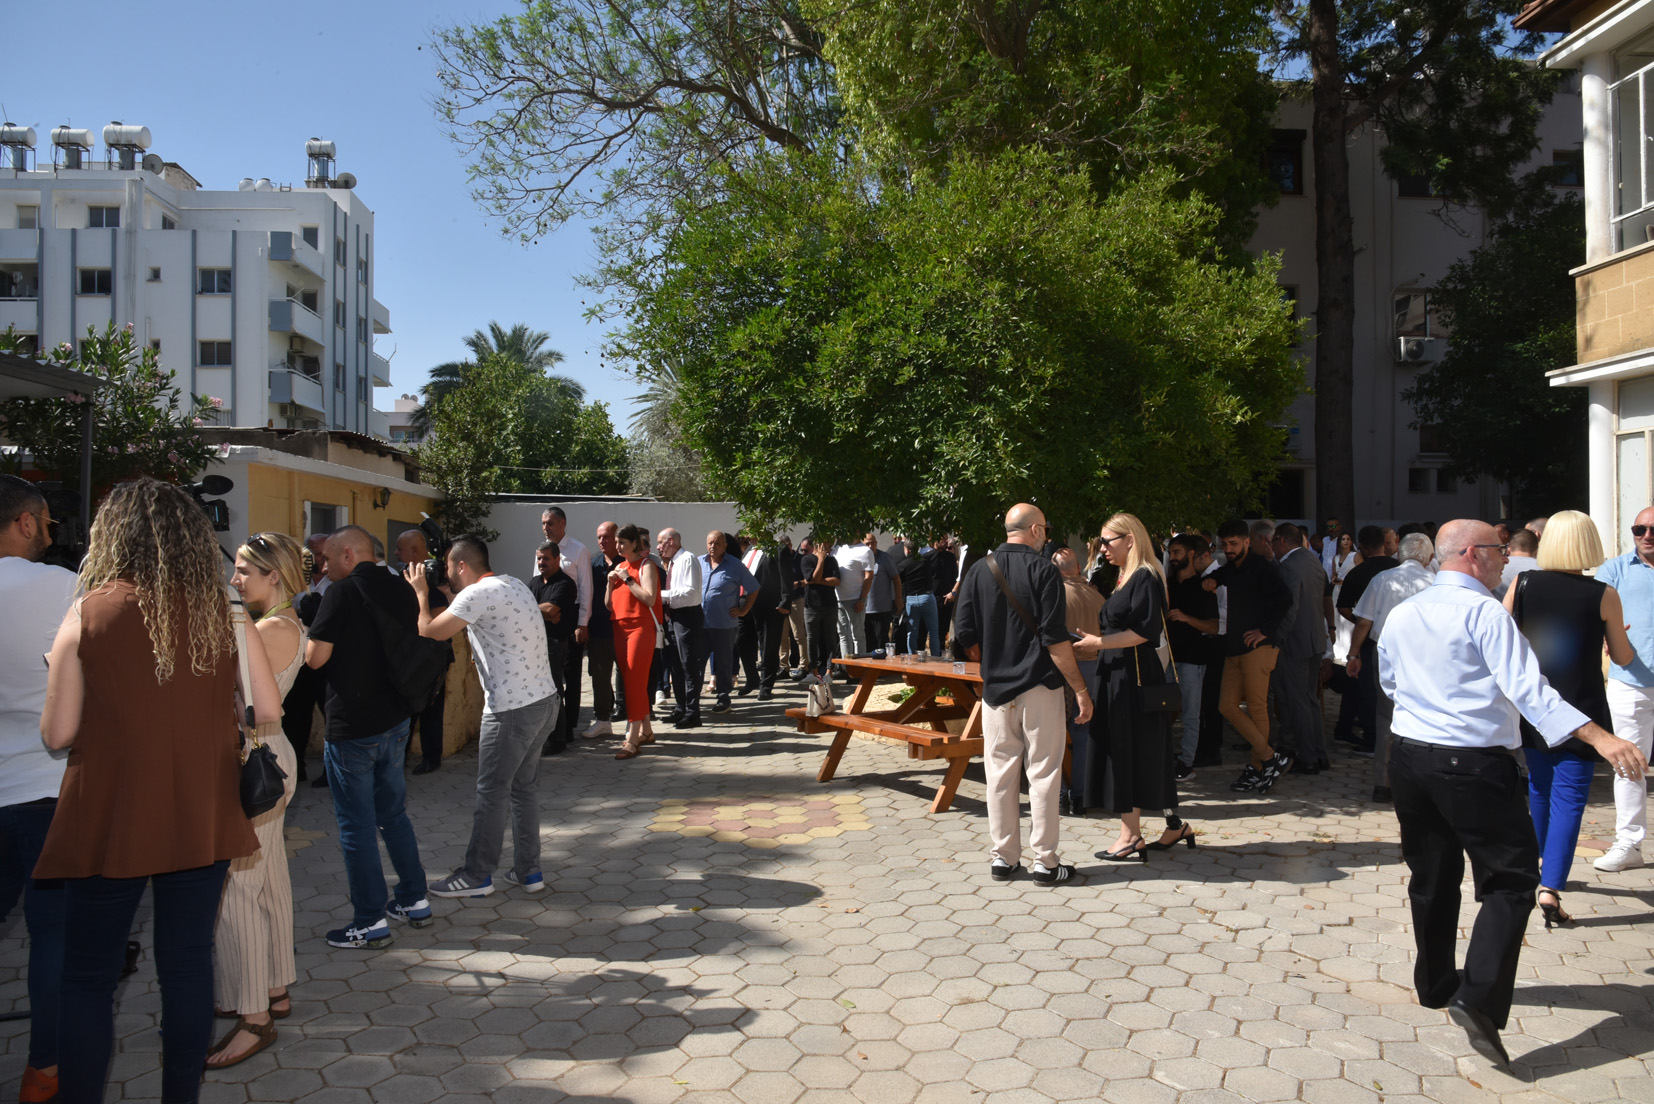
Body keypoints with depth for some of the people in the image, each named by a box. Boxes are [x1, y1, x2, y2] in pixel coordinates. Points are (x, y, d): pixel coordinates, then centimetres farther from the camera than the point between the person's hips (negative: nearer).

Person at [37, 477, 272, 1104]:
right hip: (201, 819, 2)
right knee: (187, 967, 13)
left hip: (109, 821, -2)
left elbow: (57, 734, -6)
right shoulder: (223, 615, -2)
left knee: (87, 978, 12)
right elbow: (268, 712, 0)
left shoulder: (87, 612, -7)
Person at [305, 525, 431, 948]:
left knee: (356, 825, 3)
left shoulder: (342, 593, -14)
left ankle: (370, 922, 10)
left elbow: (315, 658, -16)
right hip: (395, 719, 7)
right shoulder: (402, 590, 7)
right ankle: (414, 900, 27)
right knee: (394, 812, 19)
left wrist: (304, 638, 4)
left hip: (351, 727, -7)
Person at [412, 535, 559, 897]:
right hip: (545, 700, 9)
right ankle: (528, 871, 23)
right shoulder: (514, 584, 13)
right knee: (523, 788, 17)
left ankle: (476, 877, 16)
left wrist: (421, 593, 5)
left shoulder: (478, 594, -14)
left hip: (512, 710, -9)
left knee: (491, 794, 4)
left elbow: (430, 631, -10)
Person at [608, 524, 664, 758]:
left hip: (641, 627, -7)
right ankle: (646, 731, 20)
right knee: (630, 681, 9)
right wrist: (610, 582, 1)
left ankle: (632, 740, -12)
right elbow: (608, 604, 16)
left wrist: (627, 579, -15)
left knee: (635, 682, -11)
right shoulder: (619, 567, 16)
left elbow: (649, 599, -17)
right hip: (620, 627, 7)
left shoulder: (646, 565, -4)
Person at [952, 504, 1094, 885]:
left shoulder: (978, 571, 3)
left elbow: (964, 635, 2)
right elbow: (1055, 639, -14)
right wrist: (1080, 689, -9)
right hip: (1039, 686, -4)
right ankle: (1045, 861, 9)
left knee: (1000, 774, 10)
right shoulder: (1042, 570, -10)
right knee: (1043, 774, 4)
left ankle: (1004, 858, 17)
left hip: (996, 687, 4)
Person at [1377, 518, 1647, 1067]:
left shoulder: (1400, 615, 8)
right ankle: (1479, 998, -8)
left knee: (1432, 875, 19)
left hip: (1409, 756, 7)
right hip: (1473, 766, -6)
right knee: (1512, 878, 3)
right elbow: (1527, 689, -22)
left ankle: (1434, 984, 33)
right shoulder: (1484, 611, -12)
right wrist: (1600, 737, -27)